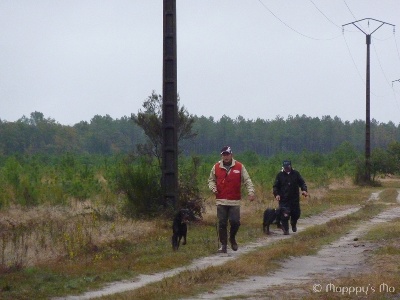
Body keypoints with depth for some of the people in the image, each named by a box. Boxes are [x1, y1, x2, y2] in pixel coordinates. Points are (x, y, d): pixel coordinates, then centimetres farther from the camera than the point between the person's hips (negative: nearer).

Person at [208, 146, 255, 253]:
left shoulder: (239, 167, 3)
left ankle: (232, 239, 22)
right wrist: (213, 188, -4)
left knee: (235, 222, -6)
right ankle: (223, 245, 9)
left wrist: (251, 191, -11)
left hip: (235, 201, -1)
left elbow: (247, 180, 3)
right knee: (222, 223, 0)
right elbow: (211, 180, 16)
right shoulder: (216, 167, 7)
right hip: (221, 201, 1)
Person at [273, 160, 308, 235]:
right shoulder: (280, 175, 2)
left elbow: (302, 183, 7)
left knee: (296, 214, 9)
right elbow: (276, 186, 5)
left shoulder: (296, 174, 5)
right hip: (284, 199, -2)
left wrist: (304, 190, -12)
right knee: (285, 215, -12)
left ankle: (294, 225, 40)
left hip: (295, 199, 2)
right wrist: (276, 194, -11)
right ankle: (286, 230, 3)